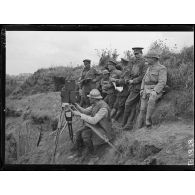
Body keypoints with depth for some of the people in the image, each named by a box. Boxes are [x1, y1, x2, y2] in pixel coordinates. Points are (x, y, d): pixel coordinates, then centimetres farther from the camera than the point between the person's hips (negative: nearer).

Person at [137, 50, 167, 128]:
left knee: (151, 100, -38)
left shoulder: (162, 68, -7)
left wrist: (155, 91, -29)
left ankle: (148, 119, -29)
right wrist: (142, 89, 5)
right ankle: (139, 128, 5)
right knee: (143, 109, -2)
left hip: (156, 91, -6)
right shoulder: (149, 68, 17)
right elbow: (144, 79, 20)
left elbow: (162, 82, -16)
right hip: (146, 91, 6)